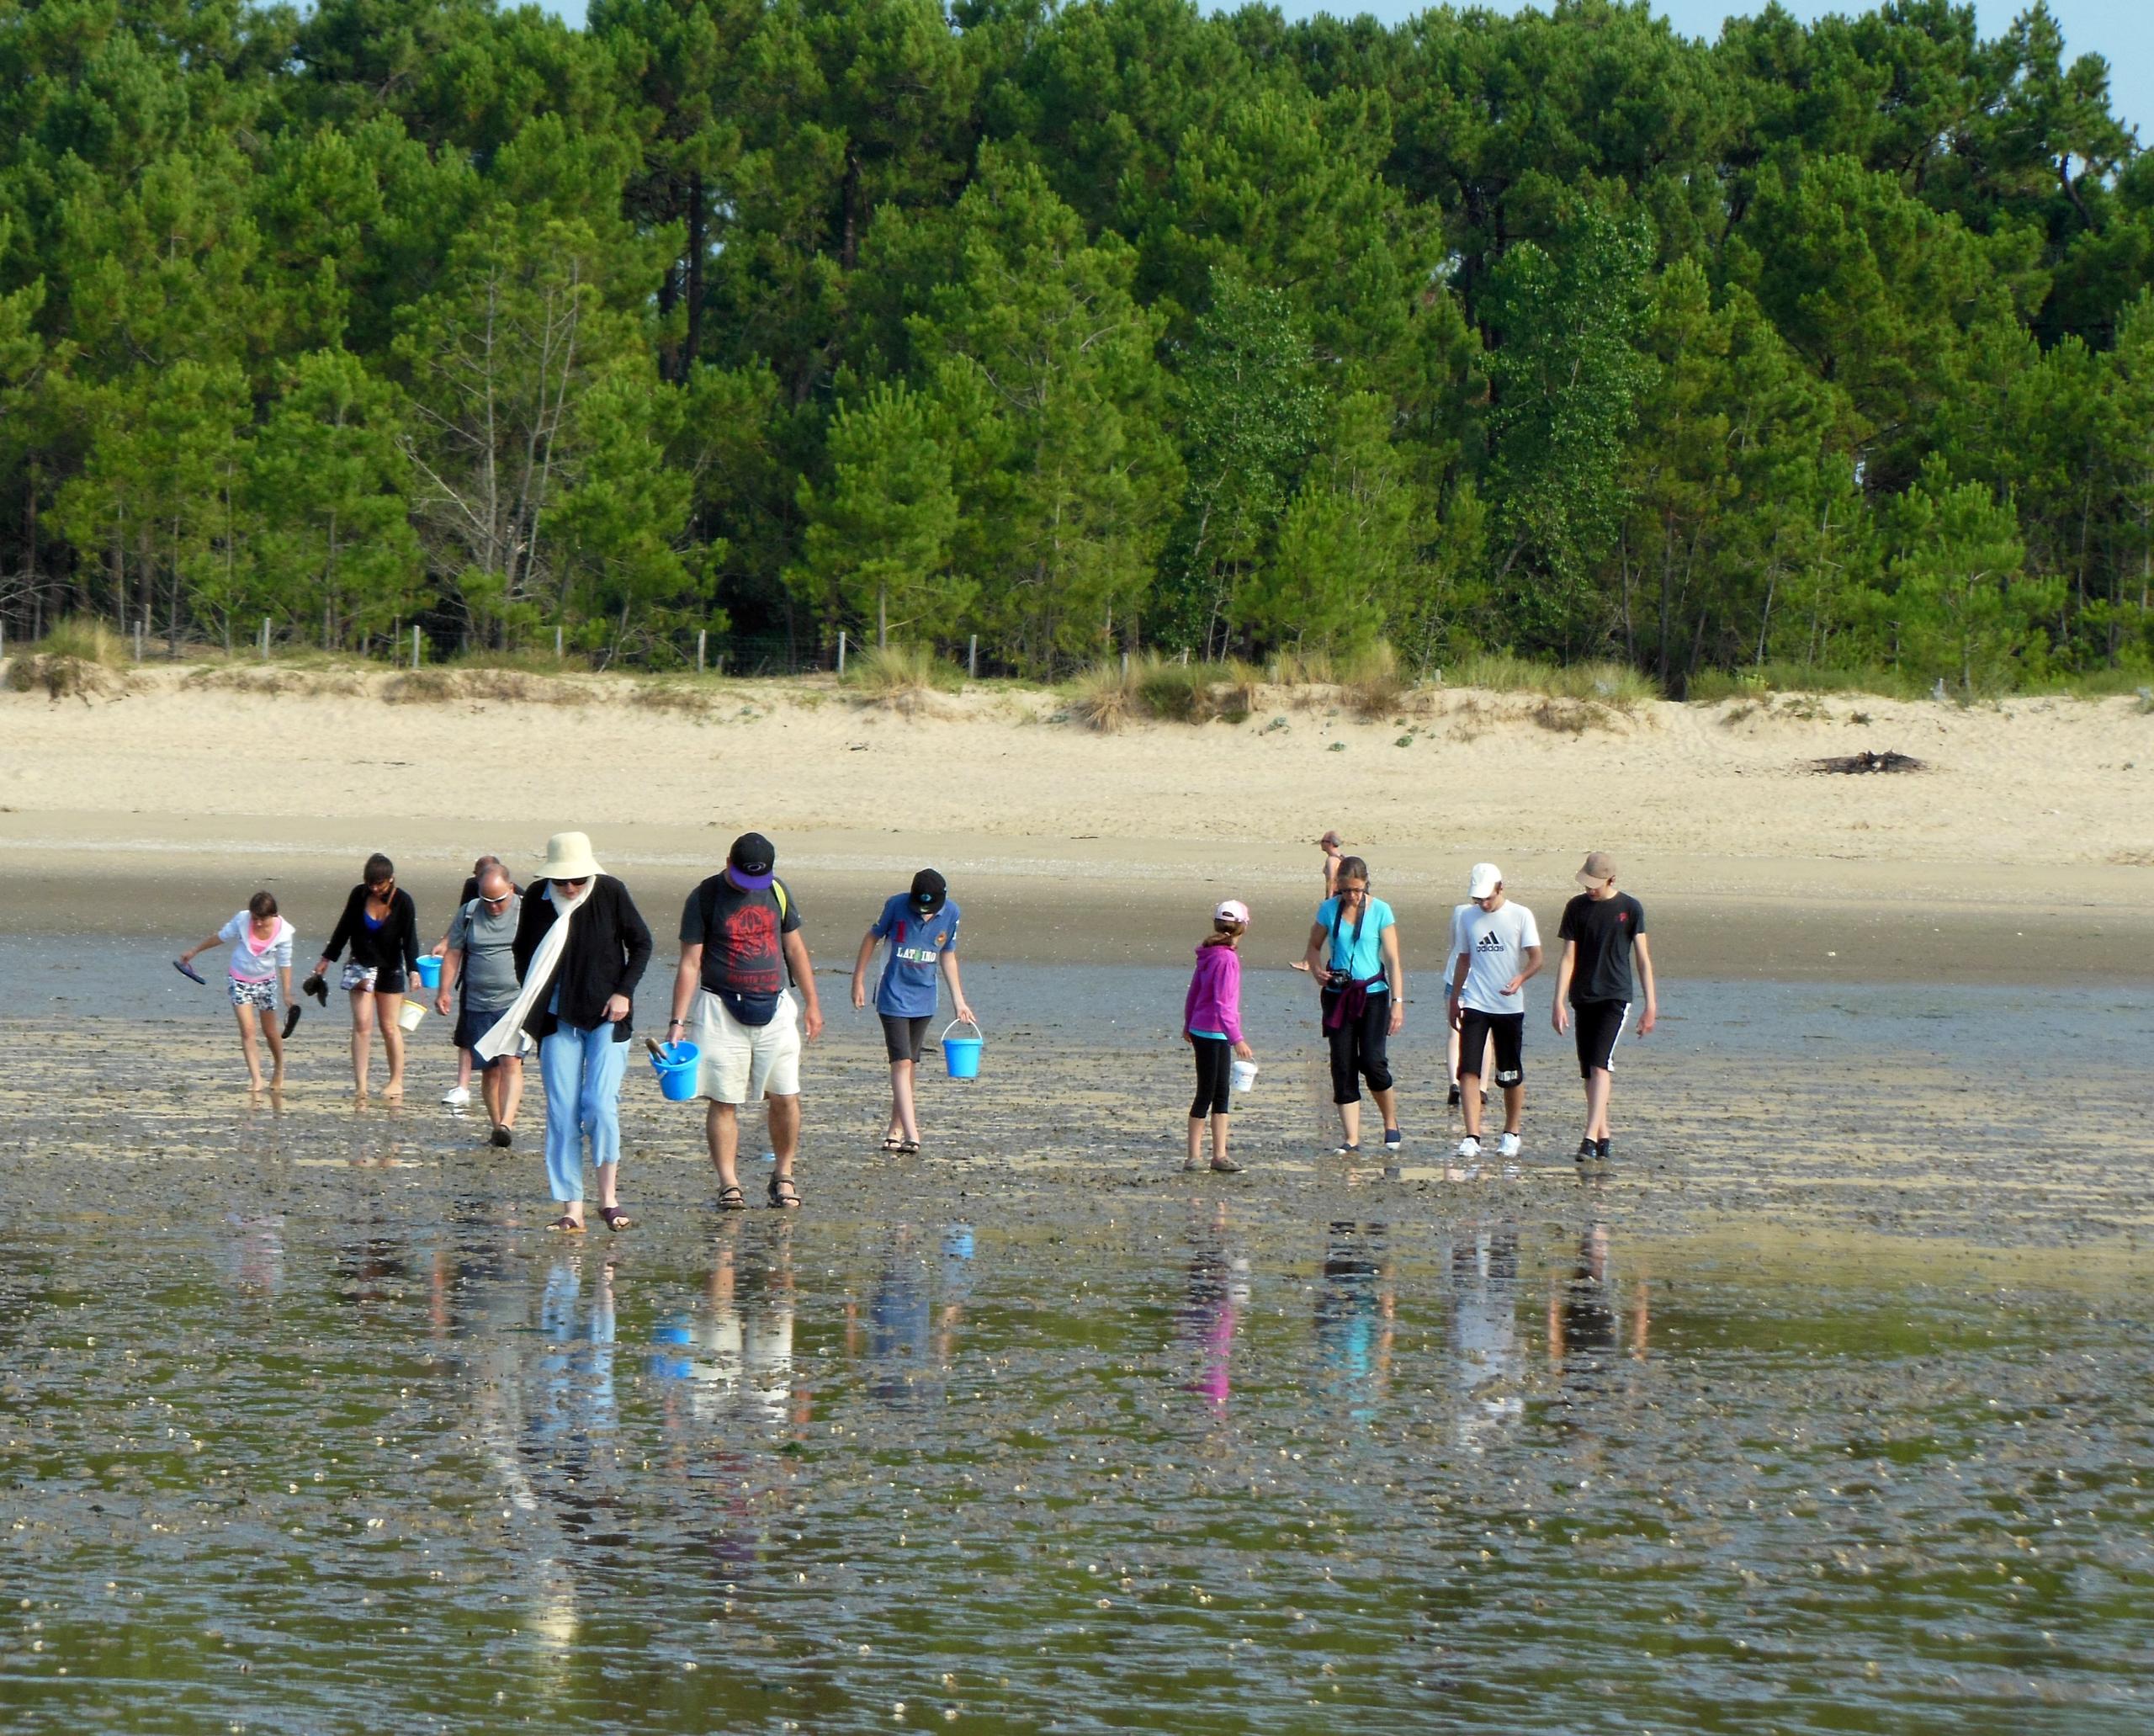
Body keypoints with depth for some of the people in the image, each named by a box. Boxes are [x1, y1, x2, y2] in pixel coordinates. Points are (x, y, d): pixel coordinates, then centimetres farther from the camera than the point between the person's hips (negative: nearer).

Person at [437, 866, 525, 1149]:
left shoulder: (527, 912, 0)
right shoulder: (468, 913, 7)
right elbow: (453, 954, 11)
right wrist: (444, 991, 2)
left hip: (517, 1001, -3)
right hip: (478, 1005, 3)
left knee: (511, 1062, -18)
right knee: (490, 1069, 6)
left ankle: (506, 1124, -28)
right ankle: (496, 1124, 15)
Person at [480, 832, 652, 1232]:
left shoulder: (610, 893, -7)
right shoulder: (536, 899, -2)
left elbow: (641, 943, 4)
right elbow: (522, 952, 13)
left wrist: (624, 991, -6)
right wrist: (530, 1002, 2)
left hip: (606, 1018, -2)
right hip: (557, 1019, 2)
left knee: (600, 1105, -13)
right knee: (561, 1113, -2)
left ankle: (609, 1198, 2)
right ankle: (572, 1210, 1)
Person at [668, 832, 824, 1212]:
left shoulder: (777, 891, 7)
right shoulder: (705, 897, -4)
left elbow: (794, 948, 17)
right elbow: (690, 963, -5)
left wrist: (812, 1002, 16)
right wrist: (678, 1021, -9)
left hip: (774, 1008, 3)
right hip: (721, 1011, -3)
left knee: (785, 1098, 0)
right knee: (723, 1103, -3)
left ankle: (783, 1175, 16)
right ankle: (728, 1184, 1)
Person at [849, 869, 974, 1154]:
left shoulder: (950, 914, -4)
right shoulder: (896, 905, -14)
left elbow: (948, 957, 9)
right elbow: (871, 938, 0)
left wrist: (958, 999, 9)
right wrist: (859, 981, 1)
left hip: (924, 1000, 4)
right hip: (894, 999, -4)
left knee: (911, 1064, 11)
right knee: (901, 1063, -13)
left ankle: (895, 1128, 24)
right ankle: (911, 1134, -20)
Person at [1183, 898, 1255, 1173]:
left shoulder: (1208, 954, 7)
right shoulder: (1226, 959, -19)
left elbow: (1193, 992, 17)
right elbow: (1222, 1004, -24)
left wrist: (1188, 1025, 29)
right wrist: (1237, 1039, -26)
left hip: (1201, 1030, 9)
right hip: (1213, 1034, -9)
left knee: (1222, 1094, 11)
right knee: (1207, 1094, -2)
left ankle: (1219, 1154, 12)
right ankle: (1194, 1156, 4)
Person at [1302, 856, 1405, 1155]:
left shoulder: (1380, 911, -5)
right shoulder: (1329, 909, 1)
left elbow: (1393, 960, -4)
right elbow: (1314, 946, 14)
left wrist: (1398, 1002, -10)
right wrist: (1317, 969, -7)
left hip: (1372, 995, -3)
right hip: (1338, 995, 3)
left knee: (1372, 1061, -13)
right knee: (1343, 1066, -1)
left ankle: (1391, 1123, 11)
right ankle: (1351, 1139, 4)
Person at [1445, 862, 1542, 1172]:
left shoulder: (1520, 916, -3)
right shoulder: (1467, 917, 7)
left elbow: (1536, 958, -7)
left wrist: (1520, 978, -27)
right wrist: (1454, 1000, 17)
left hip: (1510, 1007, -2)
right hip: (1475, 1005, 2)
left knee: (1512, 1075, 7)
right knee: (1469, 1070, -12)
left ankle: (1511, 1135, 24)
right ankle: (1472, 1138, -15)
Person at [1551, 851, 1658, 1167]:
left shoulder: (1630, 908, -2)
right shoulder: (1577, 907, 5)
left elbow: (1643, 958, 2)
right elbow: (1568, 958, 5)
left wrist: (1651, 1005, -1)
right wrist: (1559, 1002, -3)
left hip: (1615, 998, -4)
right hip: (1583, 999, 4)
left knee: (1600, 1067, -17)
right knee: (1588, 1071, 6)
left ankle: (1590, 1139, -22)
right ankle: (1603, 1137, 17)